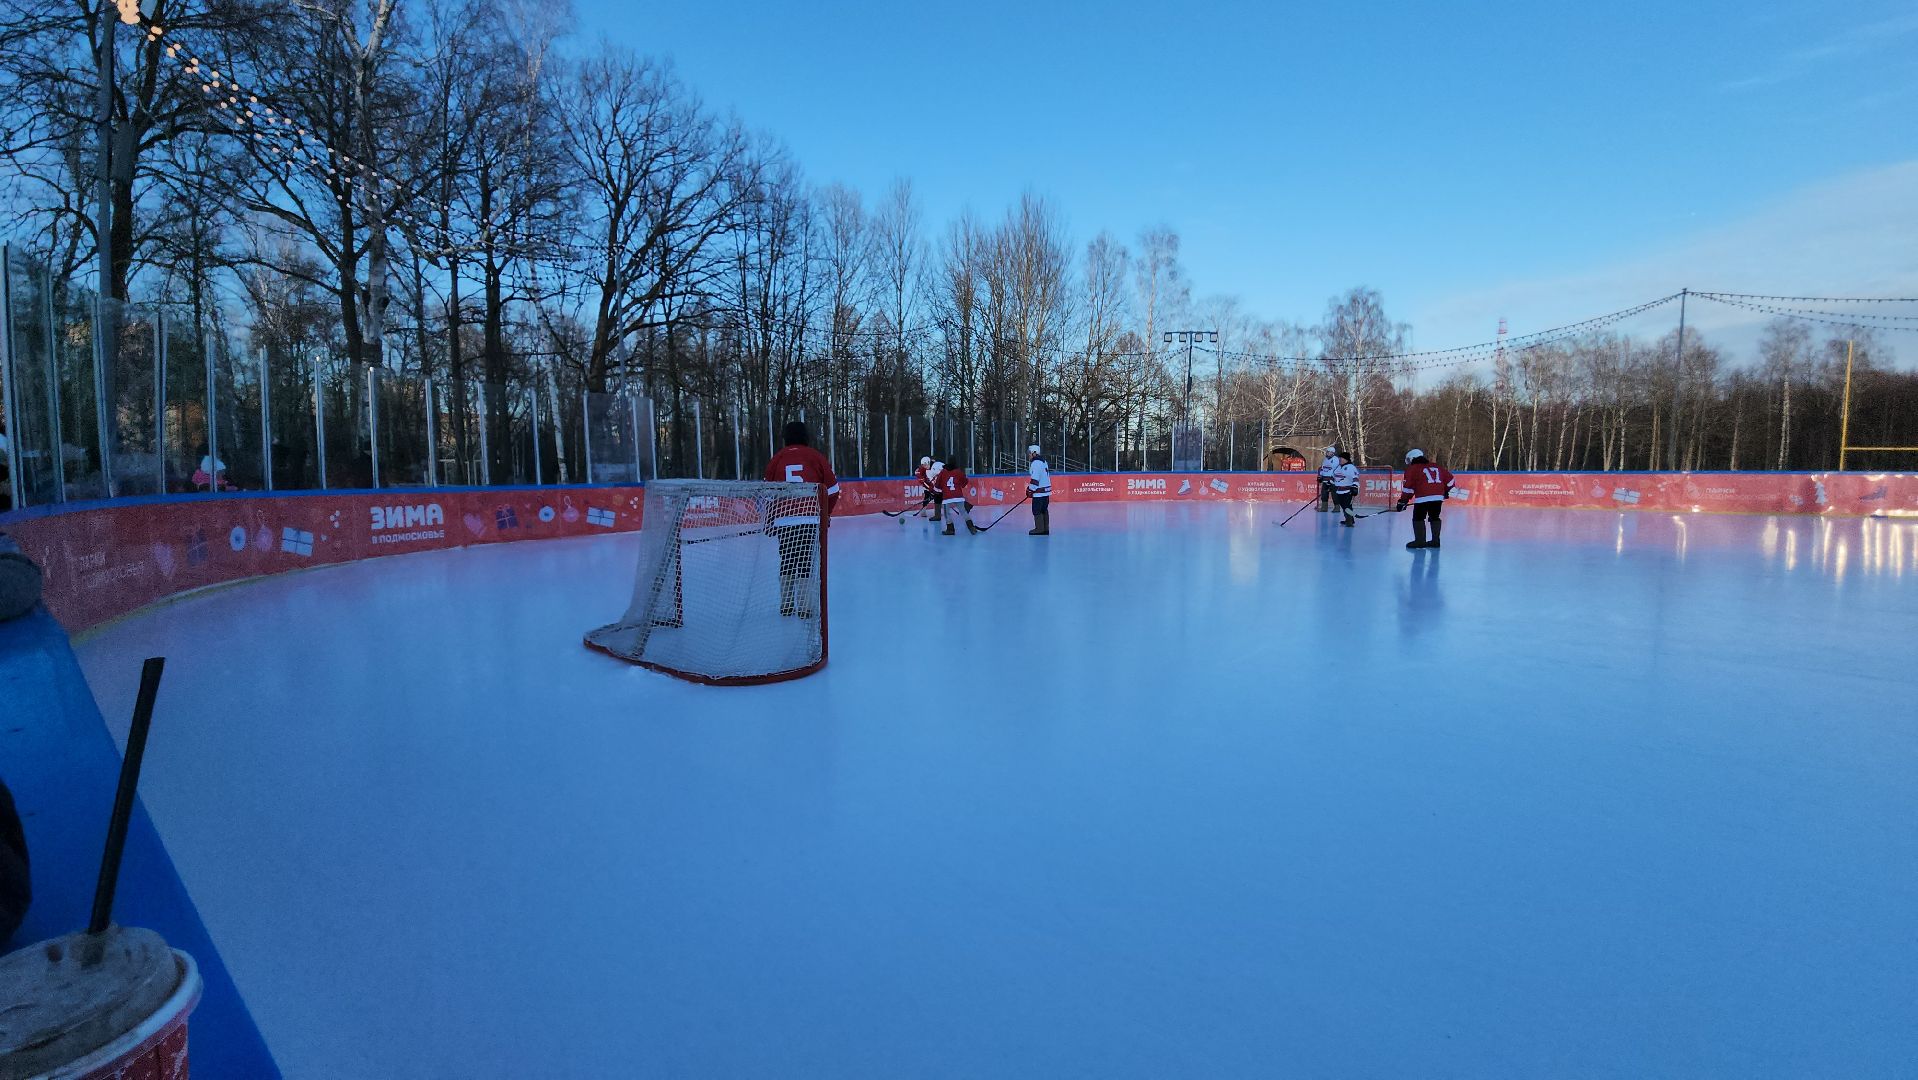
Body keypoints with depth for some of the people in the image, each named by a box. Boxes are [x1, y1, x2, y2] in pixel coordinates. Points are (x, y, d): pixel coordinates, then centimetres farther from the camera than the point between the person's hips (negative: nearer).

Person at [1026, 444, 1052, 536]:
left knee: (1037, 511, -3)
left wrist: (1030, 490, -15)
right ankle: (1045, 528, 15)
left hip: (1039, 492, -10)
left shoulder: (1036, 463, -15)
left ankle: (1039, 529, -2)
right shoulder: (1043, 461, 17)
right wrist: (1031, 488, 23)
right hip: (1046, 491, 10)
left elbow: (1035, 478, -21)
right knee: (1044, 510, 13)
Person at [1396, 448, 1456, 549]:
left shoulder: (1412, 469, 5)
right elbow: (1449, 477, 23)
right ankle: (1435, 540, 20)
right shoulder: (1437, 467, 21)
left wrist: (1403, 500, 3)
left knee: (1418, 518, 3)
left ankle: (1420, 541, -2)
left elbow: (1408, 486, -2)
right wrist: (1447, 491, 36)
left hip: (1423, 498, -6)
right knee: (1434, 517, 19)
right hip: (1439, 496, 6)